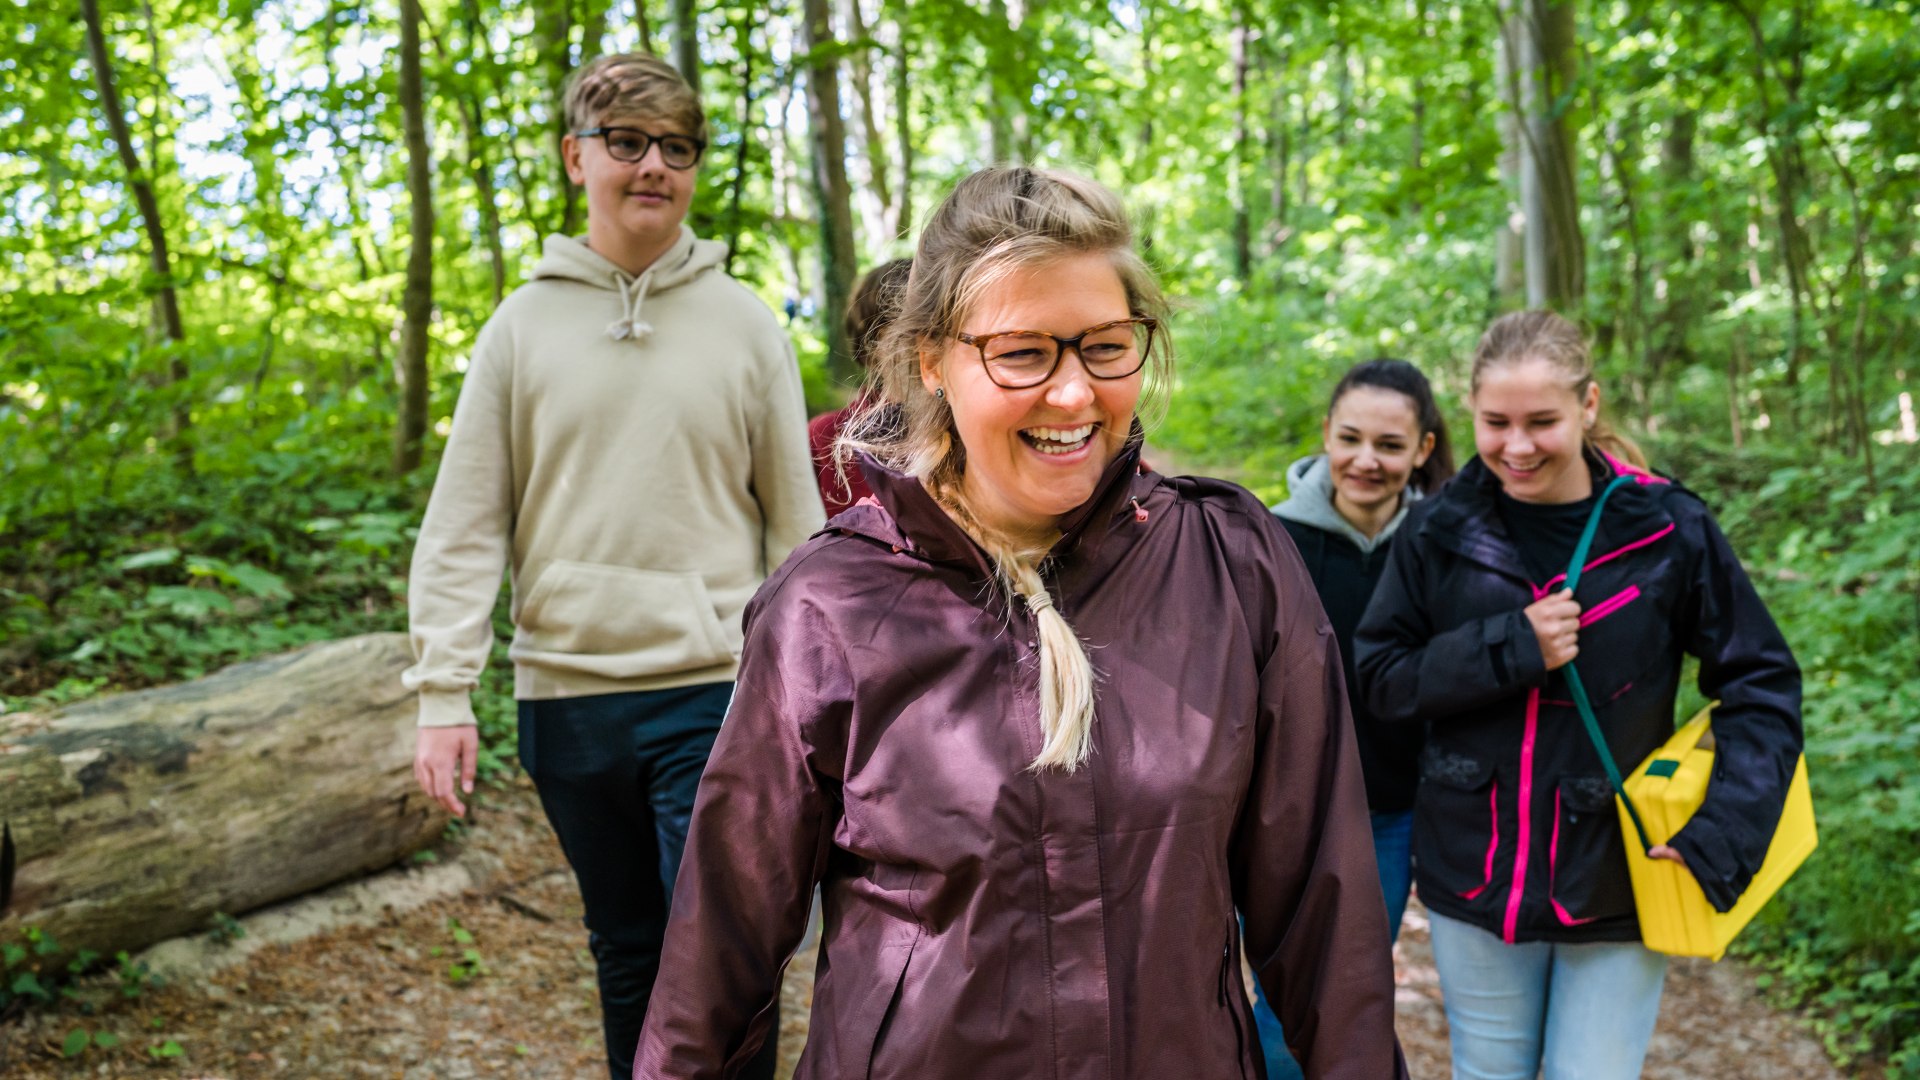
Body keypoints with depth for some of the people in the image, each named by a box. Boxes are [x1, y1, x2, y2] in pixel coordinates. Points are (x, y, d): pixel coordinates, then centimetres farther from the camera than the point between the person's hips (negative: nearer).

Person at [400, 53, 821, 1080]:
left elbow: (795, 522, 5)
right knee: (628, 954, 15)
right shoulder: (523, 325, 4)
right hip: (568, 694, 2)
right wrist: (444, 692, -5)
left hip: (714, 690, -2)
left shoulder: (744, 323, 3)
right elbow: (462, 524, 3)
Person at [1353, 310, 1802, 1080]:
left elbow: (1762, 686, -3)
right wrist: (1508, 648, -19)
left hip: (1616, 886, -1)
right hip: (1474, 875, 2)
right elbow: (1379, 678, -4)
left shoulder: (1668, 530, -9)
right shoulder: (1440, 531, -5)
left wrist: (1725, 836, -15)